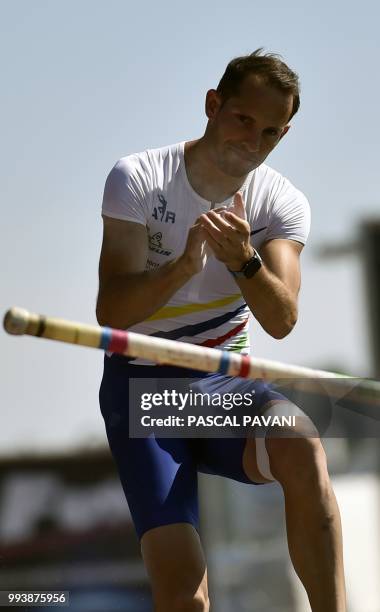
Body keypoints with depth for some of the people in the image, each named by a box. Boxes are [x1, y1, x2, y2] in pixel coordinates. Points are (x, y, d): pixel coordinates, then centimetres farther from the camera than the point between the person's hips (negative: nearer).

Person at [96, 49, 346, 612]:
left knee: (302, 449, -34)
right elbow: (111, 312, -17)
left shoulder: (284, 205, -3)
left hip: (227, 382, 2)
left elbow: (281, 321, -18)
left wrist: (243, 260, -38)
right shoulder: (138, 179, -9)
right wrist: (185, 265, -34)